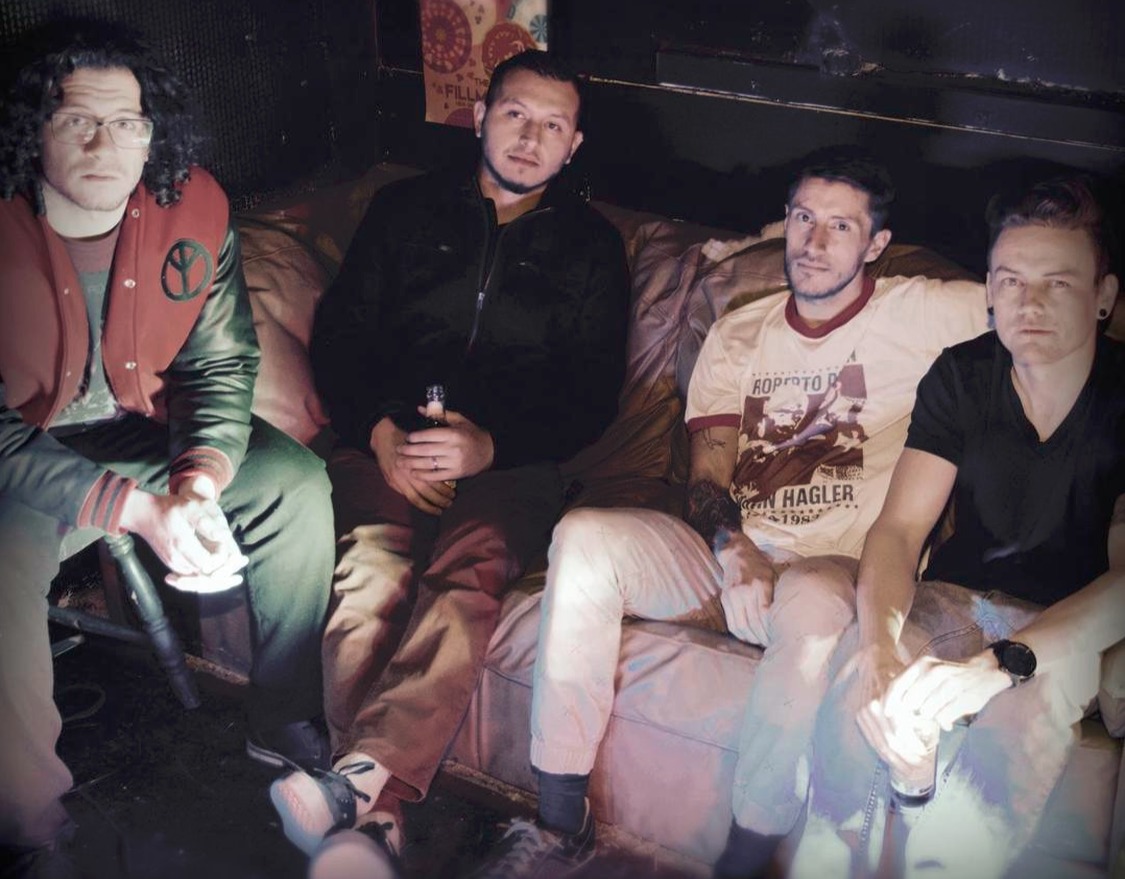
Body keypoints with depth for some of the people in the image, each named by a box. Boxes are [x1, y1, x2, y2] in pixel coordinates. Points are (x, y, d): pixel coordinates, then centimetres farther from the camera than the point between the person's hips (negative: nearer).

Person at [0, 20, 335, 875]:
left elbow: (224, 364, -5)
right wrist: (138, 510, -30)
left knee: (298, 482, -12)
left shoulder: (194, 209, -11)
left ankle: (284, 721, 6)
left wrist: (198, 485, -22)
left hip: (146, 434, 4)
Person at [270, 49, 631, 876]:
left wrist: (492, 445, -11)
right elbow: (340, 333, 14)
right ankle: (378, 811, -39)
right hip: (390, 445, 1)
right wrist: (381, 432, -5)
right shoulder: (408, 208, 19)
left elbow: (593, 395, 7)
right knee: (371, 570, -31)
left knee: (469, 570, -34)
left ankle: (359, 778, -45)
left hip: (511, 458, -1)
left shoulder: (591, 244, 16)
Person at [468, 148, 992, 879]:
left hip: (835, 568, -3)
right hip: (725, 553, 4)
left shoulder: (921, 314, 6)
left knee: (814, 610, -40)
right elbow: (706, 476, 6)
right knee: (584, 539, -24)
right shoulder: (739, 335, 15)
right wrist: (730, 544, -16)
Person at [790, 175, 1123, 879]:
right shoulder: (961, 378, -1)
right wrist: (880, 645, -30)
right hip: (959, 603, 2)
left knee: (1034, 700, -35)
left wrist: (1000, 664, -37)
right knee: (867, 668, -30)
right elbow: (900, 528, -8)